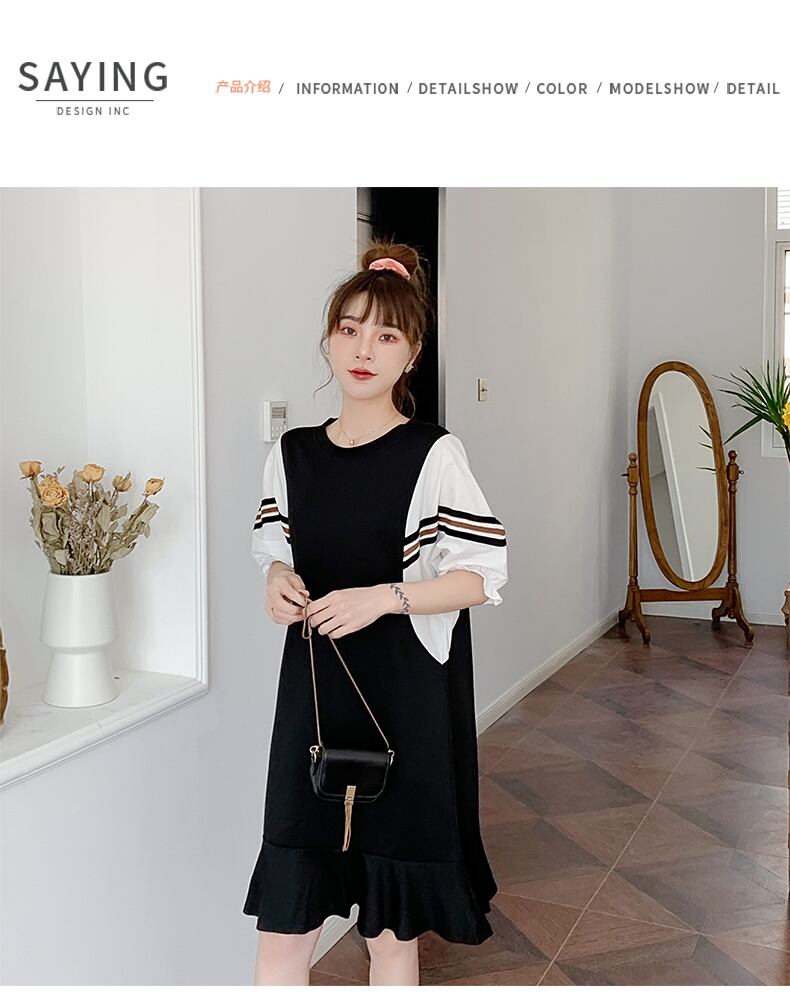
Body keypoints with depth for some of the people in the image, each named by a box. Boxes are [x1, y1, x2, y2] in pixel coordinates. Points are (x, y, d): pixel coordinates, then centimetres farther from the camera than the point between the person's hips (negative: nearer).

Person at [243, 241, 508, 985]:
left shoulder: (434, 457, -9)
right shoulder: (291, 453, 4)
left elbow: (483, 575, -9)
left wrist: (383, 598, -21)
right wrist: (278, 578, -5)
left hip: (403, 704, -3)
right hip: (311, 699, 4)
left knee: (391, 921, 11)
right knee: (283, 909, 7)